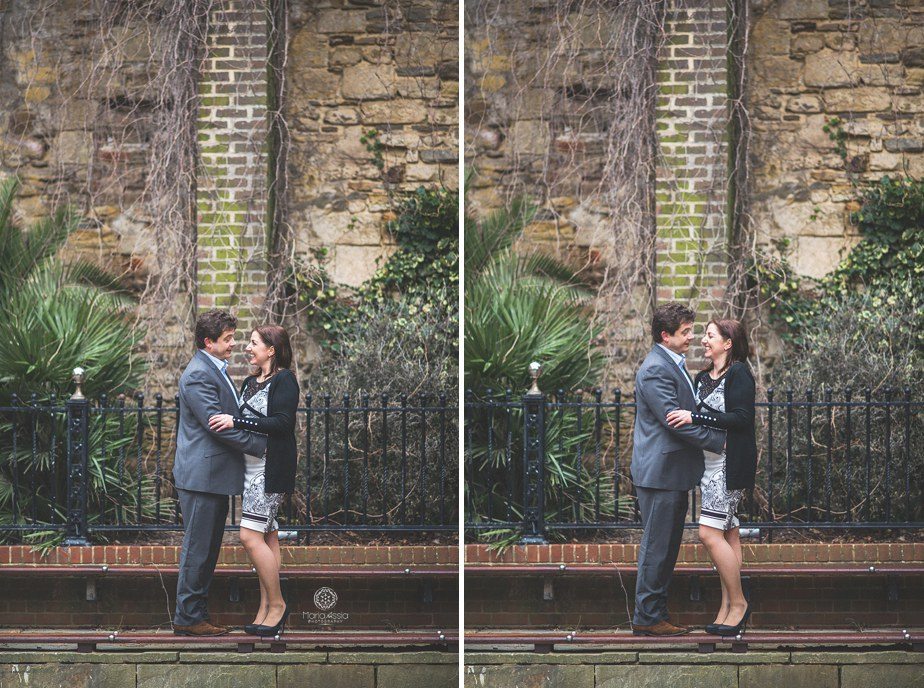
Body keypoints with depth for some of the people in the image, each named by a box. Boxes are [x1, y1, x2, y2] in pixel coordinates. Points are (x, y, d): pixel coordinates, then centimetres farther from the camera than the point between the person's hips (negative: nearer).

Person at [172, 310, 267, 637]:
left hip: (215, 475, 10)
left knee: (208, 549, 13)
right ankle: (187, 618, 1)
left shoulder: (216, 371, 17)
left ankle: (196, 614, 18)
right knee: (197, 549, -5)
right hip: (201, 475, -10)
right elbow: (217, 425, -22)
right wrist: (261, 445, -18)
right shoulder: (198, 376, -16)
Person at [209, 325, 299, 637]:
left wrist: (237, 422, -21)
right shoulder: (250, 383, 17)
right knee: (268, 538, 8)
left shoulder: (284, 380, -9)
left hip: (271, 468, -9)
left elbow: (282, 423, -20)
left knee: (251, 536, -13)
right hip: (251, 467, 9)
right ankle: (267, 610, 9)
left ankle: (277, 604, -3)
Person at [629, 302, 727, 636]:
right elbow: (675, 420, -22)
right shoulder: (655, 370, -17)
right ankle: (646, 617, 1)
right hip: (660, 472, -10)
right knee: (656, 547, -5)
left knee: (666, 548, 13)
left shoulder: (674, 365, 17)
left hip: (674, 472, 10)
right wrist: (719, 440, -18)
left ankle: (656, 613, 18)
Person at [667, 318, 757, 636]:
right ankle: (729, 607, 10)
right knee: (728, 533, 9)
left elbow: (741, 418, -19)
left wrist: (695, 418, -21)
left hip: (729, 464, -8)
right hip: (710, 463, 9)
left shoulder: (738, 374, -10)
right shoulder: (703, 378, 15)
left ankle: (738, 602, -2)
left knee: (710, 533, -12)